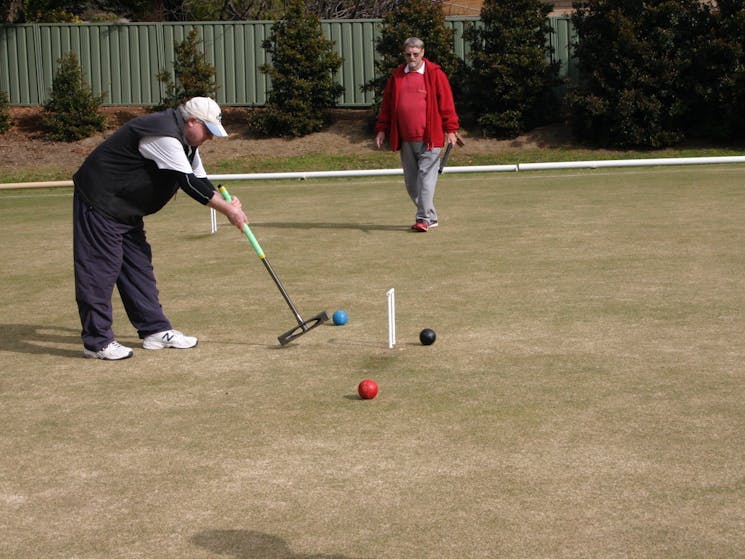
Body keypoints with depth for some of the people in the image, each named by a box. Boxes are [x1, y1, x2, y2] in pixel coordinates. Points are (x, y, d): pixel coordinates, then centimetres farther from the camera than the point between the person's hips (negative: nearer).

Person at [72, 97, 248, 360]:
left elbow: (199, 179, 11)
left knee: (139, 266, 11)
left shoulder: (185, 141, 8)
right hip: (100, 202, -11)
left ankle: (155, 330, 17)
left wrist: (227, 205, -5)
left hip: (127, 210, 11)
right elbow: (189, 183, -26)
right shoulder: (164, 136, -25)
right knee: (101, 269, -7)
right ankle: (97, 341, -3)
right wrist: (228, 210, -20)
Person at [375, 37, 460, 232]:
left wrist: (450, 129, -8)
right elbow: (386, 104, 15)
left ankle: (424, 218, -7)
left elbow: (446, 103, -3)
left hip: (429, 137, -5)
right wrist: (381, 129, 11)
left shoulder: (435, 74, -2)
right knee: (411, 181, 9)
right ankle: (430, 216, 19)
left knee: (426, 177, -9)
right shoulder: (396, 76, 12)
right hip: (405, 139, 5)